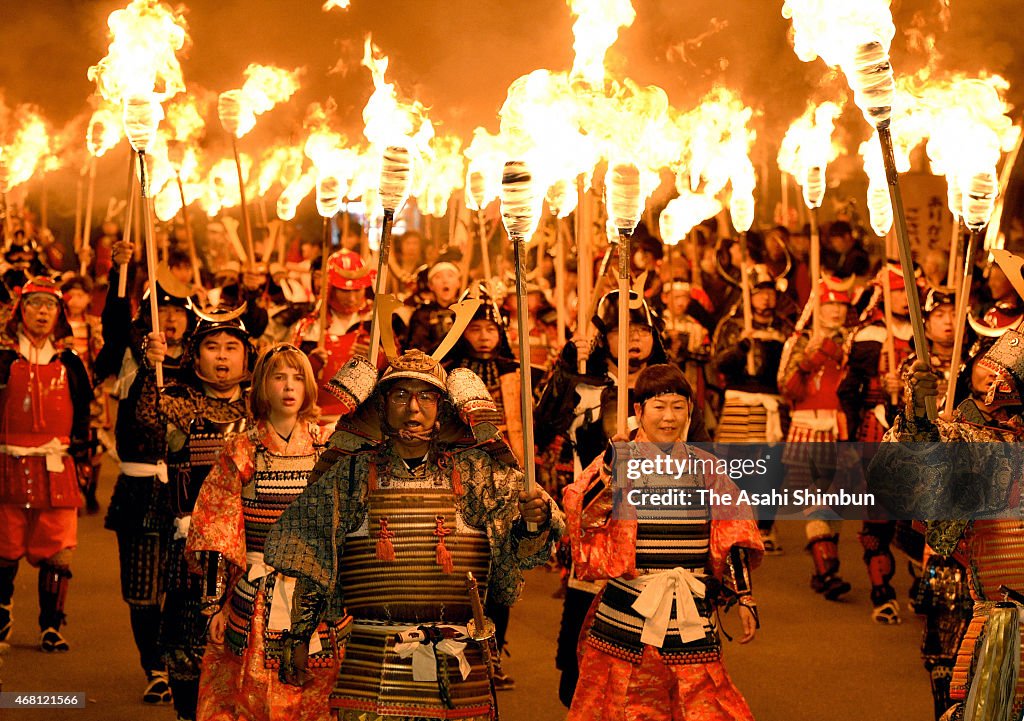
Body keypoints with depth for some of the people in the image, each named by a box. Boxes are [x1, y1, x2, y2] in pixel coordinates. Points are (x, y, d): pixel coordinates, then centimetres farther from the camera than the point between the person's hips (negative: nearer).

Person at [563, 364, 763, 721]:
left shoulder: (705, 469, 8)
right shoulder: (620, 462, -1)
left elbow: (730, 541, 10)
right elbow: (585, 517, -14)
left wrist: (744, 598, 6)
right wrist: (610, 468, -25)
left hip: (692, 613, 2)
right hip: (628, 614, -2)